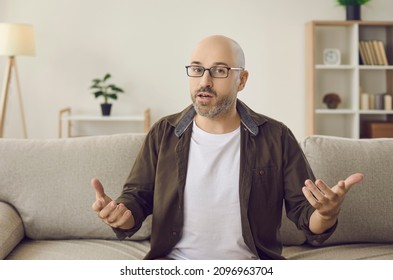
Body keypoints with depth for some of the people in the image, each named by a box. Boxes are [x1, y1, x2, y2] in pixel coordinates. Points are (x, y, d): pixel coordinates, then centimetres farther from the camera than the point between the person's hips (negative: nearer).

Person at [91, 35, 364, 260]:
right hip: (174, 261, 0)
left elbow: (304, 210, 0)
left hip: (252, 266, 1)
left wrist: (326, 213, -24)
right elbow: (138, 198, 6)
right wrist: (121, 214, -18)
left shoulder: (276, 137, -1)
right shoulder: (163, 134, 3)